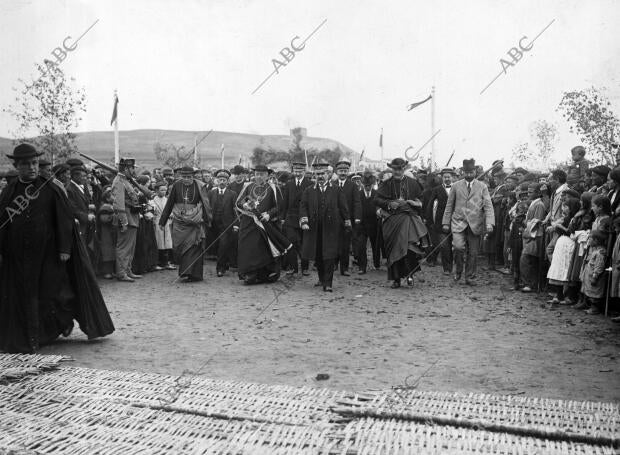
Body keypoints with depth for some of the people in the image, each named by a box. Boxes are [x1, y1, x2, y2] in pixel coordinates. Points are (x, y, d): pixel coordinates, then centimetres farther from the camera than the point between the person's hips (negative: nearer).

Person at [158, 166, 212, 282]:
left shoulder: (200, 187, -3)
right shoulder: (176, 186, 4)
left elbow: (206, 205, -3)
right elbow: (169, 204, 10)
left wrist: (207, 221, -11)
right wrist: (162, 221, 12)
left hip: (194, 223, -3)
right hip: (179, 223, 3)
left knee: (192, 247, -8)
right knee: (178, 247, 2)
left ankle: (188, 273, -5)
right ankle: (185, 272, 17)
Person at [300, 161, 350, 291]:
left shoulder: (336, 190, 6)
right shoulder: (308, 191, 9)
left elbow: (343, 207, 8)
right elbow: (303, 206, 3)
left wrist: (347, 223, 6)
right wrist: (304, 221, -11)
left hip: (331, 228, -2)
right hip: (314, 229, 2)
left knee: (329, 256, -7)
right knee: (317, 256, 9)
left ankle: (328, 283, -4)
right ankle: (321, 279, 28)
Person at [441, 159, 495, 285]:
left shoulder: (482, 187, 8)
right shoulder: (456, 186, 10)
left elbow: (488, 206, 0)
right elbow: (449, 206, 12)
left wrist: (489, 223, -13)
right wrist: (446, 223, 8)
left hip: (475, 224, 1)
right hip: (458, 222, 0)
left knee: (473, 252, 3)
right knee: (459, 247, -19)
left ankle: (469, 277, 19)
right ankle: (458, 270, 6)